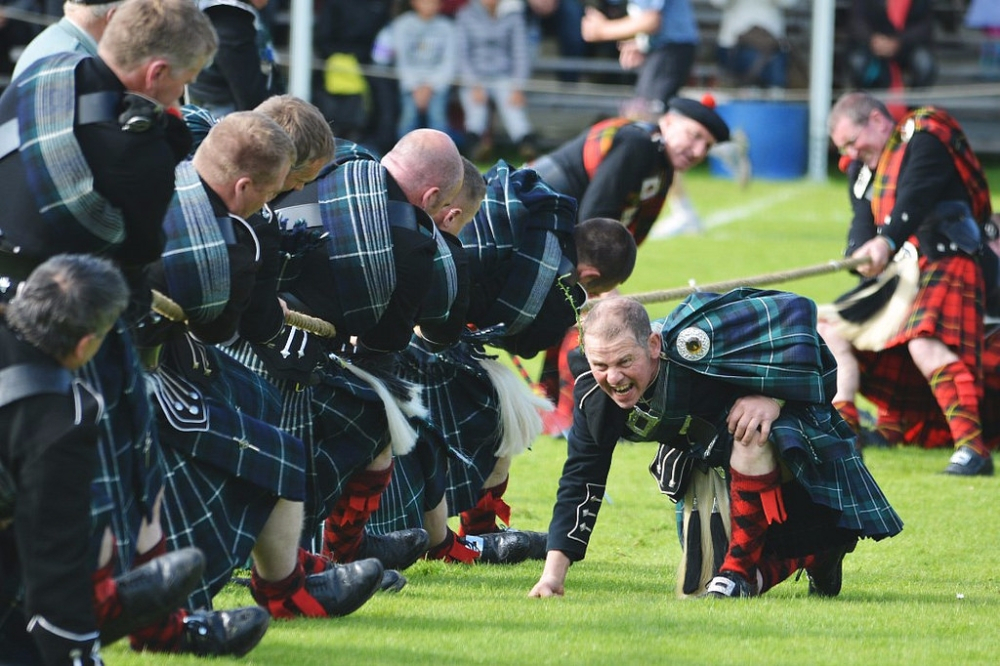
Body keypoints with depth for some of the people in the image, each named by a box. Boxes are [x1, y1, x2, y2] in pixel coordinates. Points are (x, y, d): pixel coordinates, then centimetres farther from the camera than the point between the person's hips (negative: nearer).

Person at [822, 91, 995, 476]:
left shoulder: (925, 139, -5)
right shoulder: (867, 171, 20)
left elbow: (915, 198, -22)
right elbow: (863, 224, 5)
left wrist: (886, 242, -37)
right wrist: (860, 255, -18)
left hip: (947, 264, -10)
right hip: (899, 275, 10)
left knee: (926, 344, -32)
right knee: (832, 331, 10)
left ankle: (972, 448, -41)